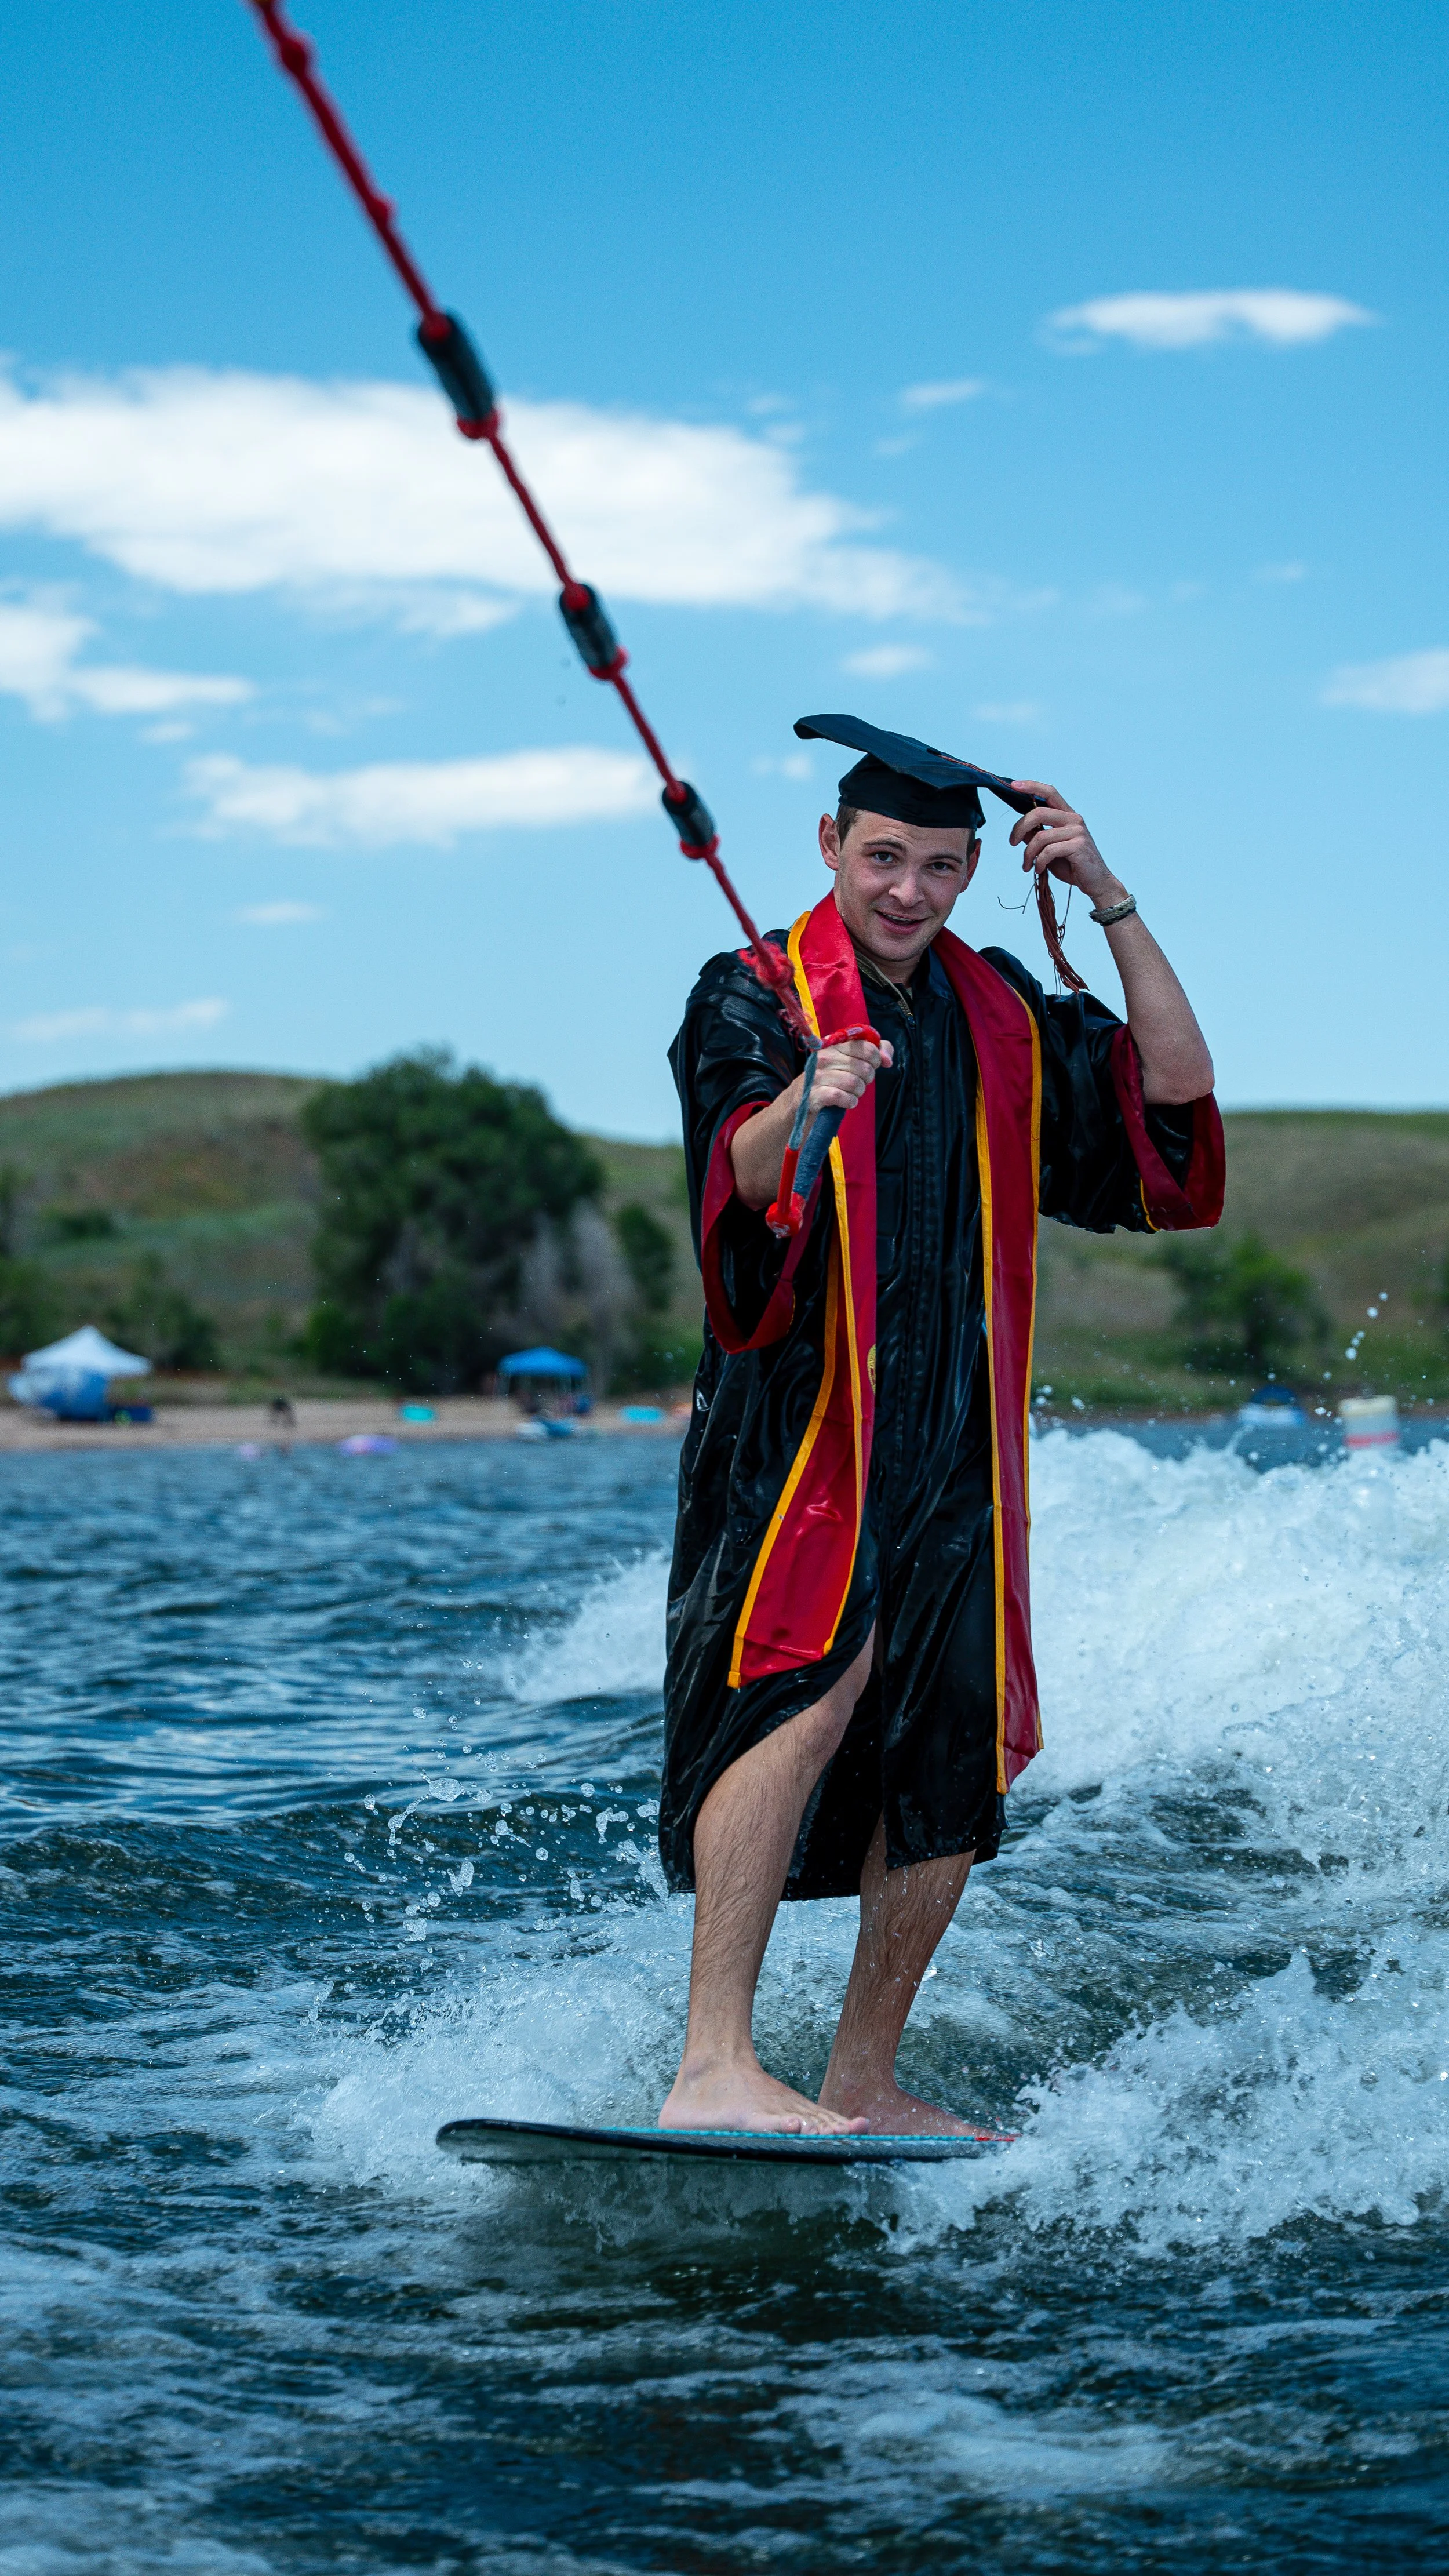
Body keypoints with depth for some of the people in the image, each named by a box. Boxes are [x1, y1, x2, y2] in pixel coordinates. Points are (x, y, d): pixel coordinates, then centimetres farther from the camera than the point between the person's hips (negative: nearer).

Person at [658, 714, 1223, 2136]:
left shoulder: (1002, 1017, 14)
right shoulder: (753, 996, -3)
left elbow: (1176, 1087, 6)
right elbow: (743, 1173, -21)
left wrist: (1108, 898, -1)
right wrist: (803, 1104, -44)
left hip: (955, 1440, 6)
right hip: (799, 1418, -6)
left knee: (958, 1764, 5)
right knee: (816, 1674, -28)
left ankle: (862, 2081, 20)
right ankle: (711, 2068, -31)